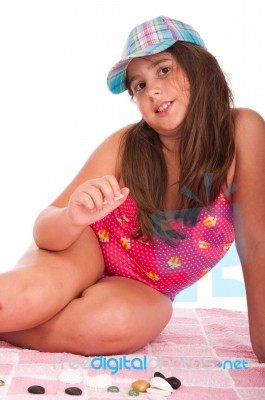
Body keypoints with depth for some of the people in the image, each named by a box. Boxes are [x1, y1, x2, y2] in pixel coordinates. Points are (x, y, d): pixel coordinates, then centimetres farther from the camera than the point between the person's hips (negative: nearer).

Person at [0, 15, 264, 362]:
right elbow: (44, 231, -18)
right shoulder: (125, 146, -18)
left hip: (142, 292, 2)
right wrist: (73, 218, -41)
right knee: (32, 296, -35)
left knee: (117, 323, -34)